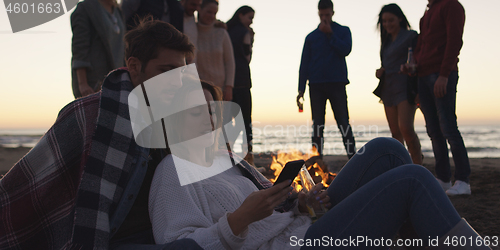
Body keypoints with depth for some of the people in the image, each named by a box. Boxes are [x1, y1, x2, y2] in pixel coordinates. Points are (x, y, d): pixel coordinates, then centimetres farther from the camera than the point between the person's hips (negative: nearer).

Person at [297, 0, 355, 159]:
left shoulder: (343, 31, 10)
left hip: (337, 83, -2)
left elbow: (346, 50, -8)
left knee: (343, 123, -4)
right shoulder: (311, 37, 13)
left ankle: (352, 157, -3)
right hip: (316, 86, 2)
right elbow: (304, 64, 11)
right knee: (317, 125, 3)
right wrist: (301, 89, 3)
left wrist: (330, 34, -10)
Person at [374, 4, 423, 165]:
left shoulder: (410, 36, -3)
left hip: (405, 88, -7)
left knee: (405, 129, -19)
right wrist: (380, 72, 6)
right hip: (388, 89, 7)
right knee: (395, 133, 7)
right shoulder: (387, 41, 19)